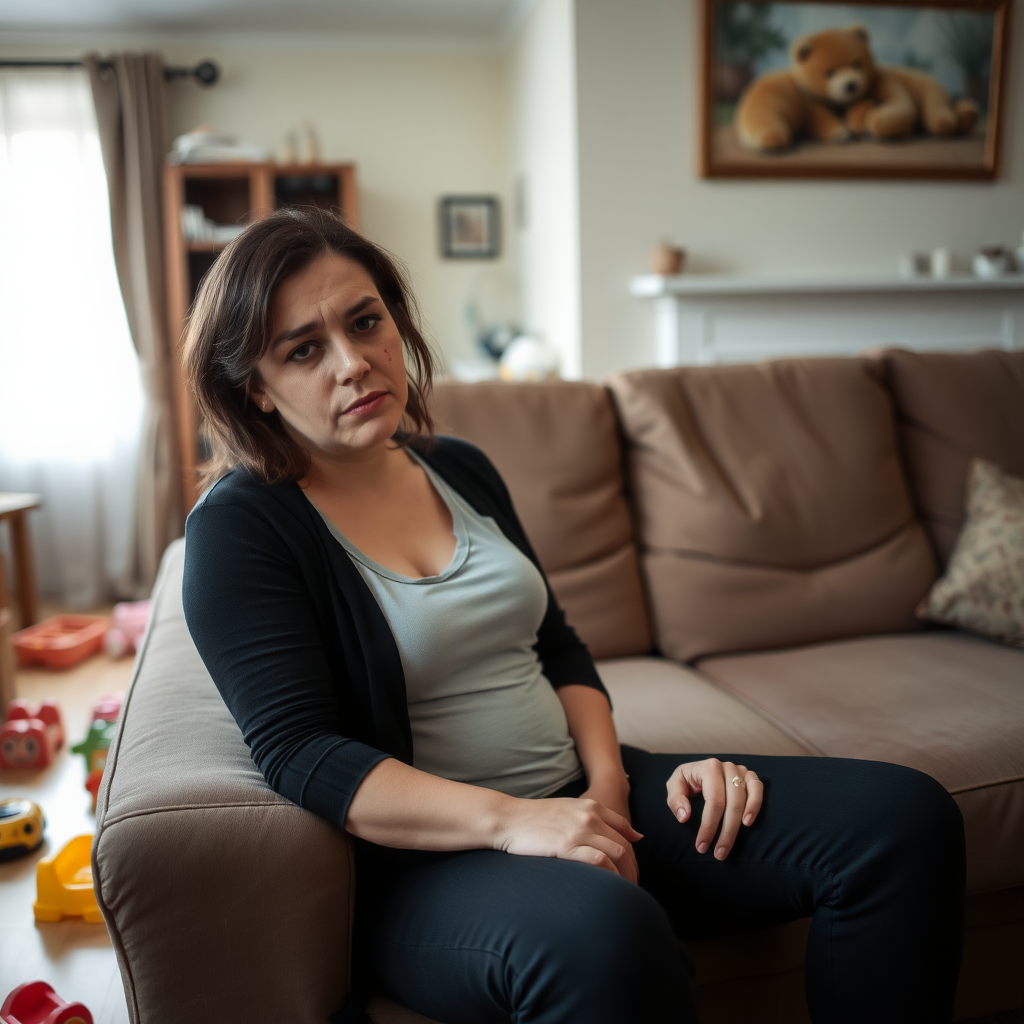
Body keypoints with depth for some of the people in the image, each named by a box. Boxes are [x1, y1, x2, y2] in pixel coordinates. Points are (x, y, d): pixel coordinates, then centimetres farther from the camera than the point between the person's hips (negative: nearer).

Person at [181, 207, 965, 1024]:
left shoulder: (460, 470, 11)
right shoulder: (238, 527, -8)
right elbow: (298, 752, -17)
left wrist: (608, 779, -3)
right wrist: (509, 821, -27)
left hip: (578, 796, 6)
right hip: (423, 855, -6)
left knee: (903, 815, -6)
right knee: (598, 929, -42)